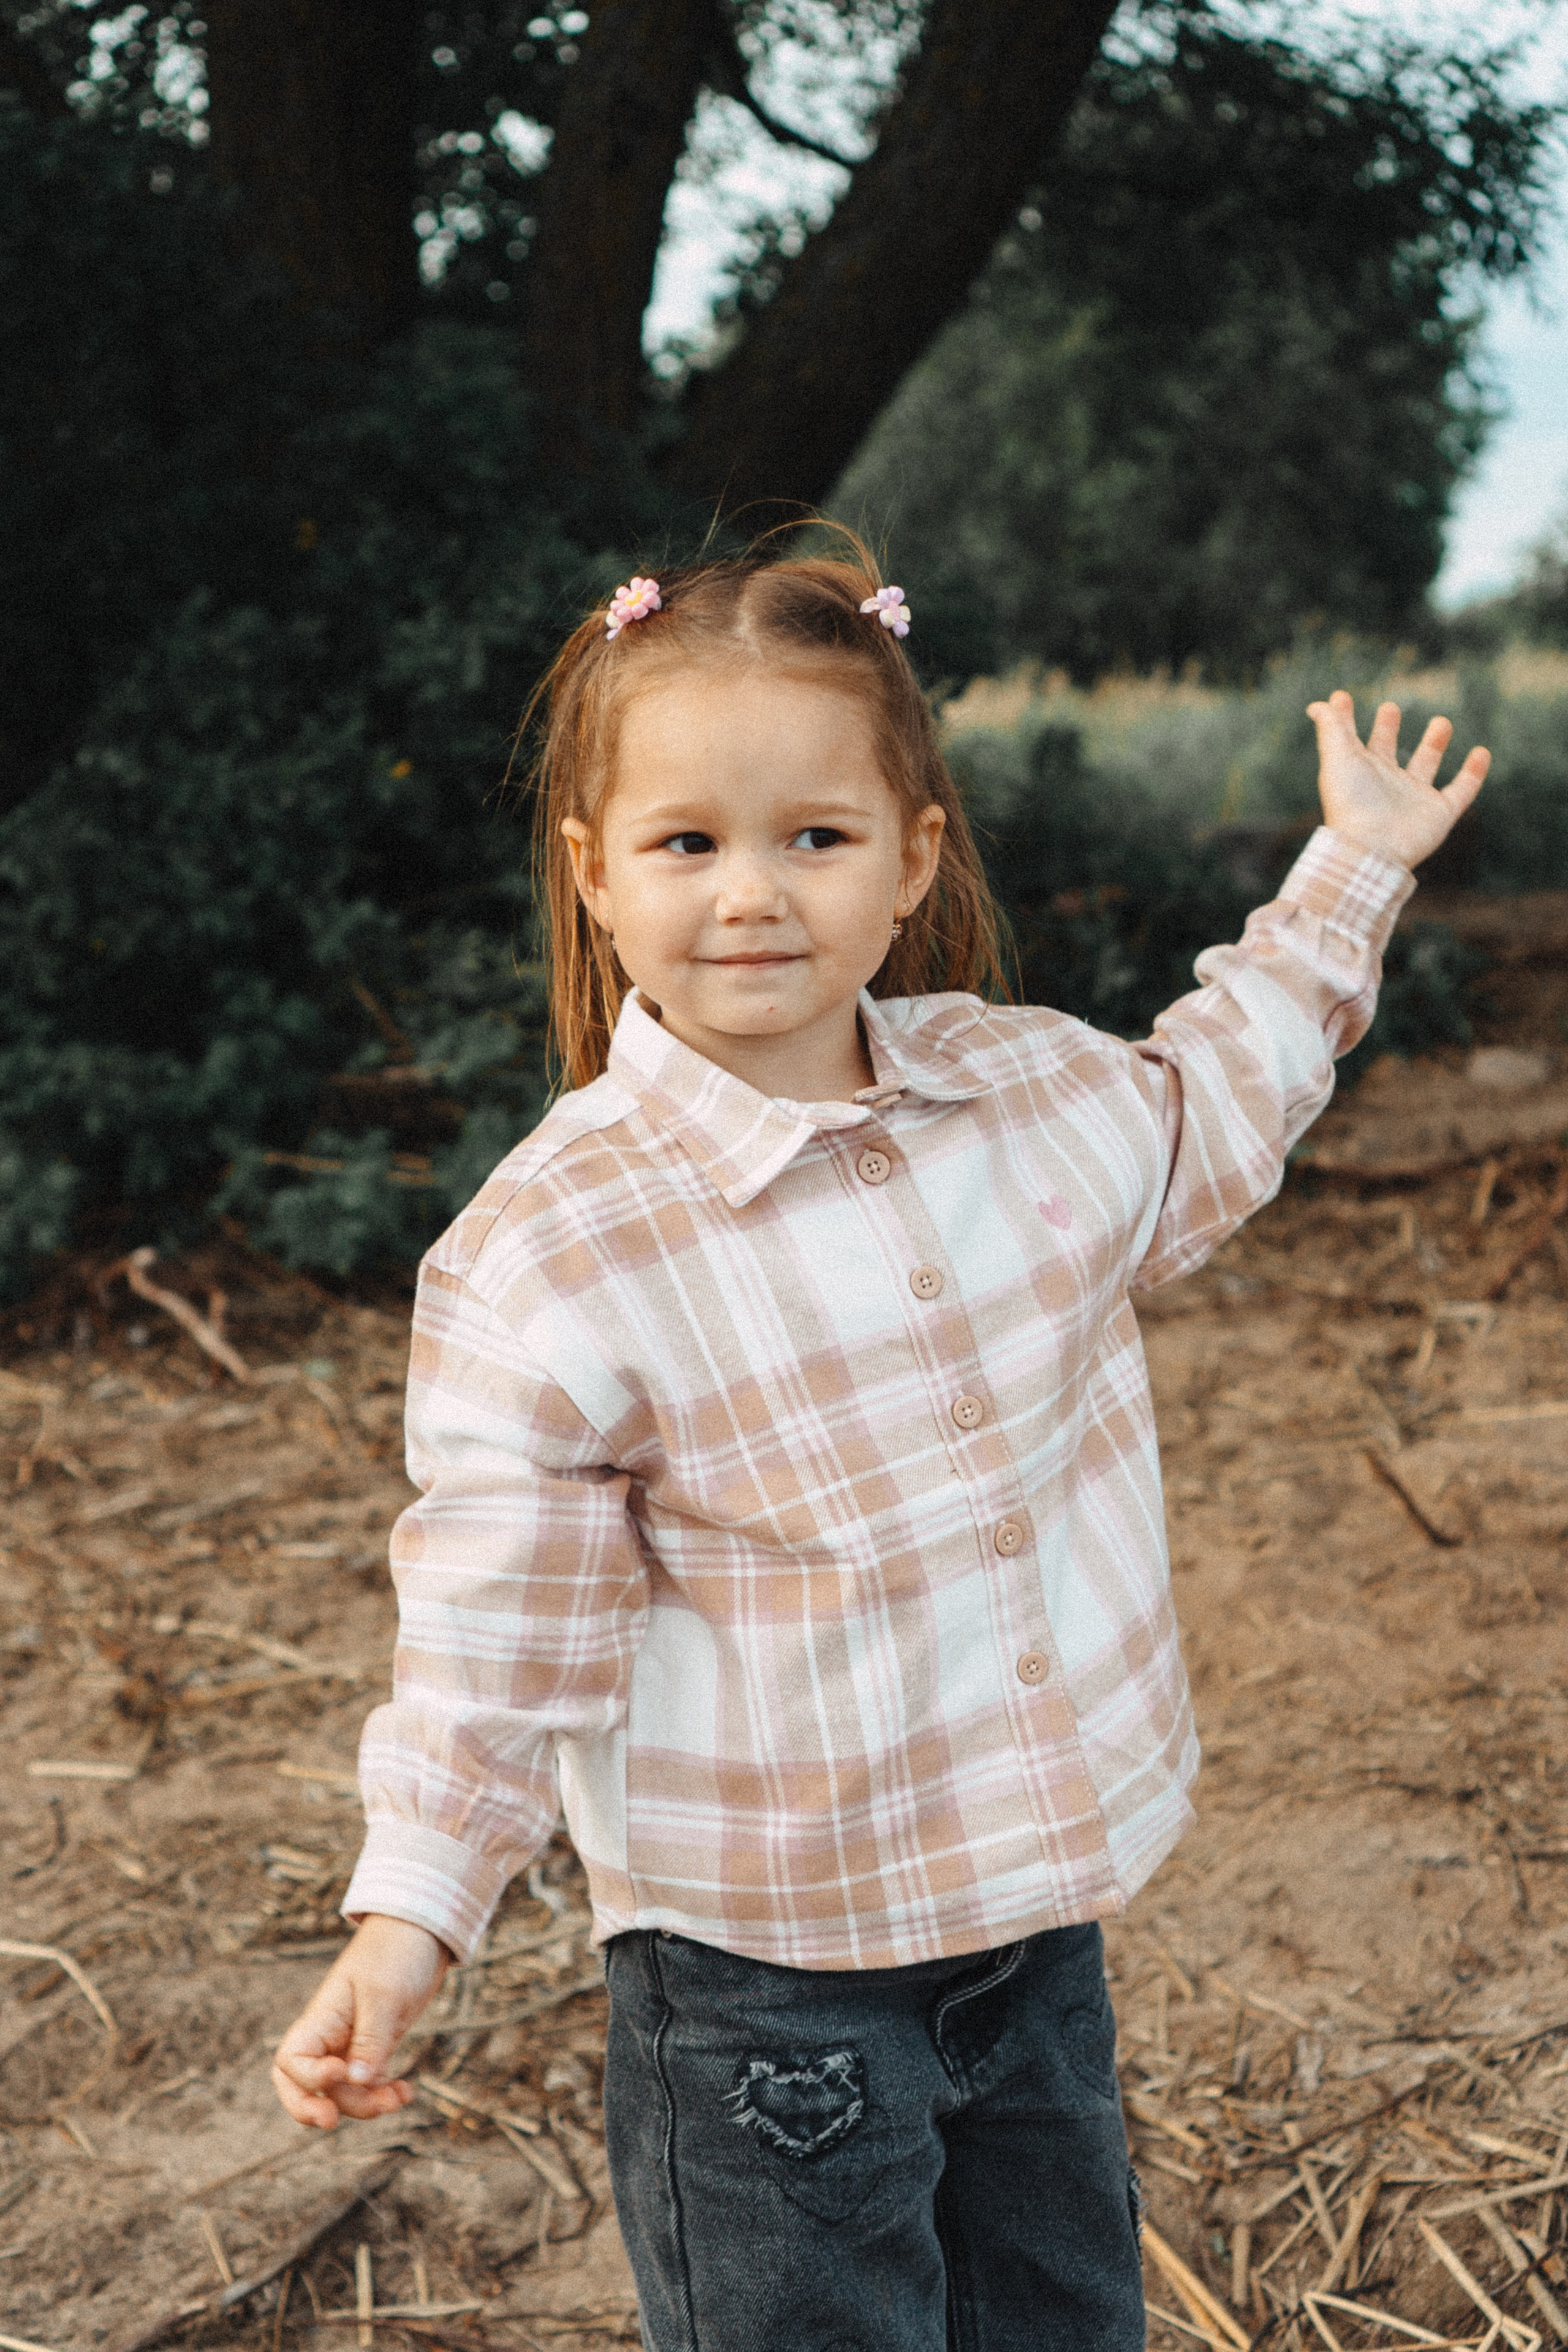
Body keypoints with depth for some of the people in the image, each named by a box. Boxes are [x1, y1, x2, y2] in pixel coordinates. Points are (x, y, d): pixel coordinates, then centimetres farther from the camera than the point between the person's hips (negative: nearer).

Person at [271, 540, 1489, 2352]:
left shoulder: (1030, 1085, -3)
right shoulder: (550, 1253, -19)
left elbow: (1207, 1123, 20)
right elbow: (501, 1628, -13)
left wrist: (1352, 871, 23)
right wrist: (411, 1909, -19)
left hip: (1041, 1899, 6)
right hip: (766, 1977, -5)